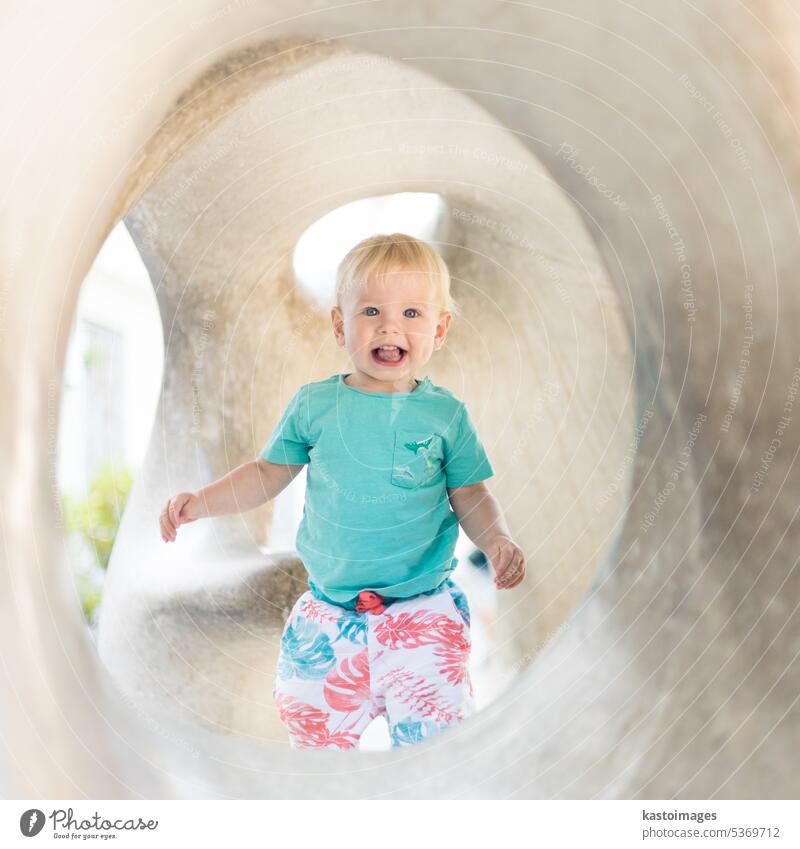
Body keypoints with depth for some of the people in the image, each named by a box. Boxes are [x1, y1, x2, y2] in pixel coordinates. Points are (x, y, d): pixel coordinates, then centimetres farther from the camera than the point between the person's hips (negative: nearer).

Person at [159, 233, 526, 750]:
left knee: (434, 728, -12)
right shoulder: (314, 405, -1)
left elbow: (470, 496, 4)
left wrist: (497, 542, -14)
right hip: (330, 613, 2)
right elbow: (268, 474, 9)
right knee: (314, 727, 13)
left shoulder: (446, 414, -3)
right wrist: (201, 503, -1)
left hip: (422, 609, -2)